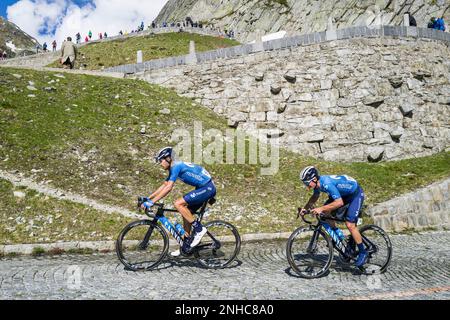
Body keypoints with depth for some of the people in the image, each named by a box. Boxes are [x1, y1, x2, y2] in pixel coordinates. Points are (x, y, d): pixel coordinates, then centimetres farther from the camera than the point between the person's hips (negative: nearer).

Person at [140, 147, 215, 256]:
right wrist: (148, 198, 15)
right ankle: (186, 246, 18)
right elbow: (164, 185, 19)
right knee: (186, 213, 10)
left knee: (178, 204, -17)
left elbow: (168, 188, -24)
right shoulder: (174, 168, 14)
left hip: (207, 188, -10)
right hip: (204, 188, 10)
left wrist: (151, 202, -23)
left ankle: (199, 228, -8)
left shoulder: (176, 166, -16)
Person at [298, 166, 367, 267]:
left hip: (356, 194, -8)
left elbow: (339, 202, -38)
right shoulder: (318, 183, -9)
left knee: (350, 225, -14)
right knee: (325, 211, -5)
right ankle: (337, 233, 13)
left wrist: (321, 209, -39)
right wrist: (305, 208, -2)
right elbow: (315, 196, 10)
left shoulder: (327, 183, -35)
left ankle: (363, 253, 2)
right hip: (344, 193, 9)